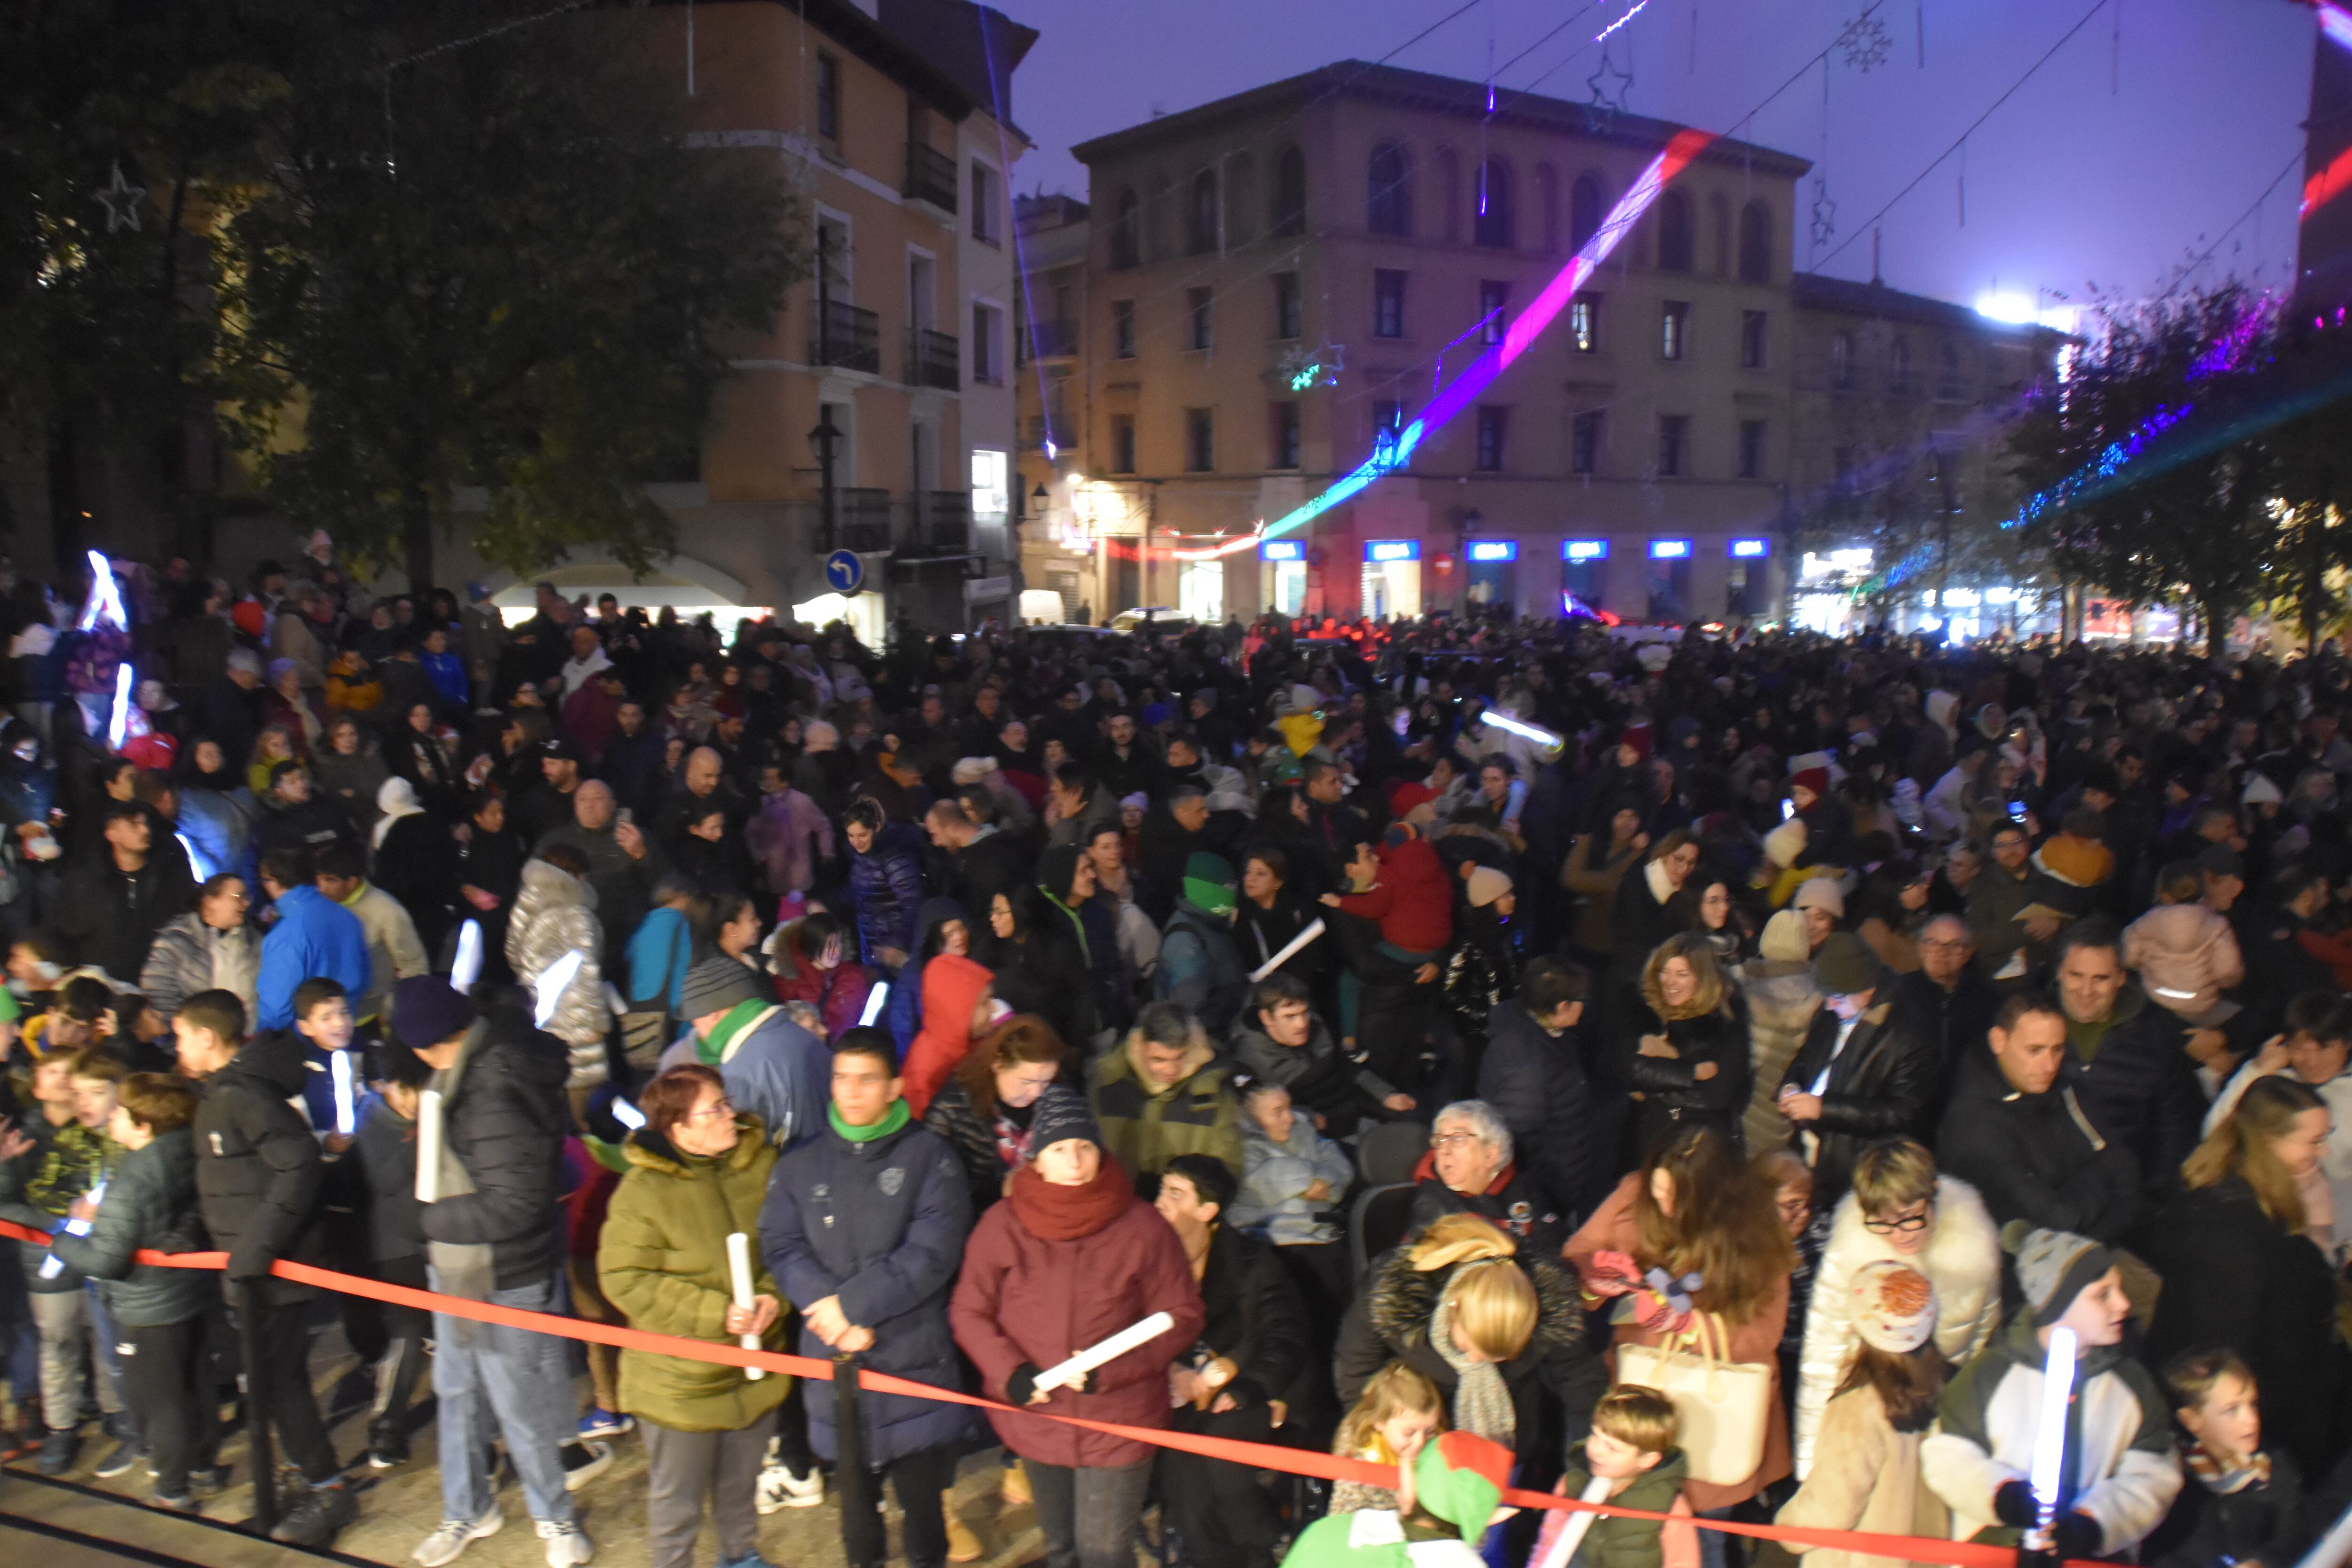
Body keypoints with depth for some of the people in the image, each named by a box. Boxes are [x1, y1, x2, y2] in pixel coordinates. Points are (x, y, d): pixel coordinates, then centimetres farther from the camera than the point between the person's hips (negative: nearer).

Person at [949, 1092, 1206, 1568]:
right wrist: (1009, 1374, -15)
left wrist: (1112, 1369, -19)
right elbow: (969, 1311, 1)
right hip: (1036, 1418, 3)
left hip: (1118, 1423, -2)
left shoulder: (1141, 1226, -12)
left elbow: (1183, 1315, -7)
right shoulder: (1001, 1225, -7)